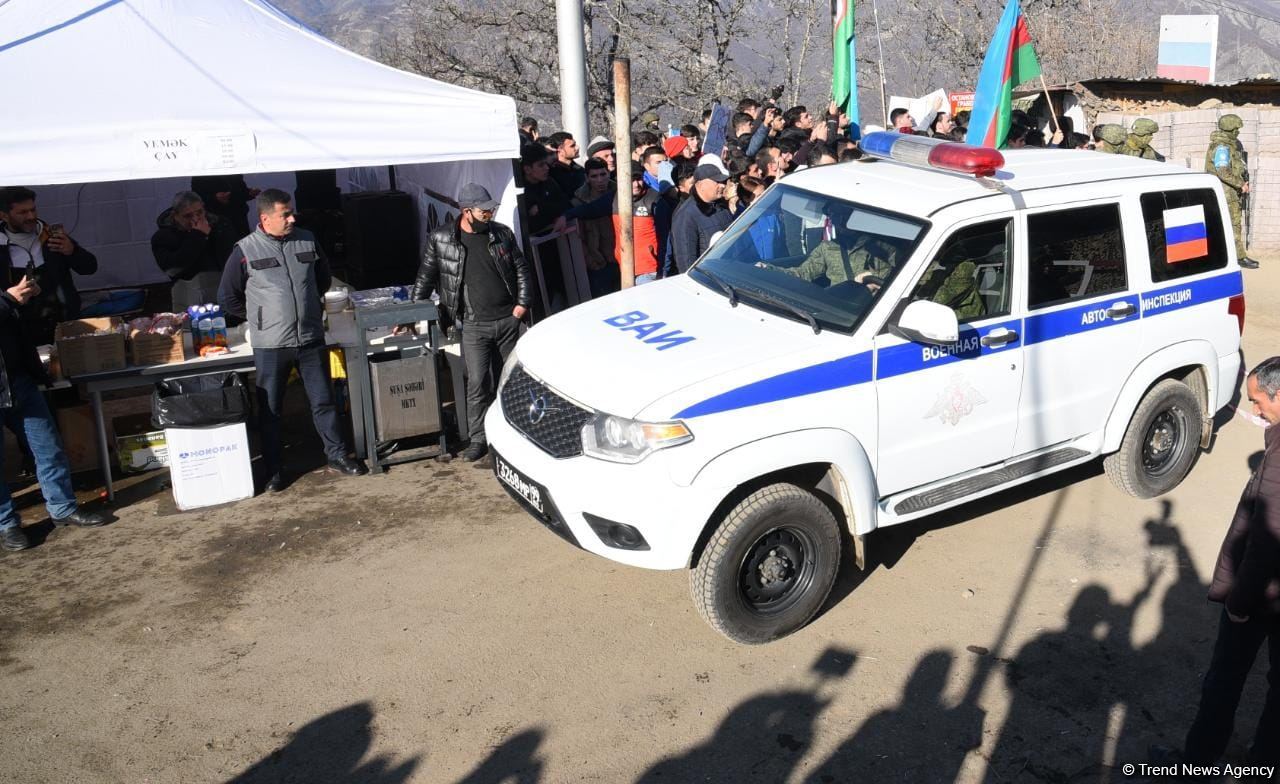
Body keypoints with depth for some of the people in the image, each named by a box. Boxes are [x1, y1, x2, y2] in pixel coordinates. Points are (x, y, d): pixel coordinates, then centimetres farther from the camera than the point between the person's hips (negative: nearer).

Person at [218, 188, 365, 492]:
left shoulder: (307, 241, 2)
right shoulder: (245, 251, -7)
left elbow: (323, 279, 20)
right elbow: (228, 297, 2)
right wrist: (260, 318, 7)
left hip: (312, 340, 3)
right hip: (270, 346, -2)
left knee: (324, 401, 11)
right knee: (270, 410, 7)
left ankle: (337, 455, 25)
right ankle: (274, 470, 18)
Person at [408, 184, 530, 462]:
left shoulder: (502, 234, 4)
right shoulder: (441, 239, -3)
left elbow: (521, 269, 11)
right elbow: (426, 277, 5)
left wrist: (523, 303, 1)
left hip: (508, 319, 3)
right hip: (475, 325, -3)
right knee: (478, 382, -8)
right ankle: (478, 439, 3)